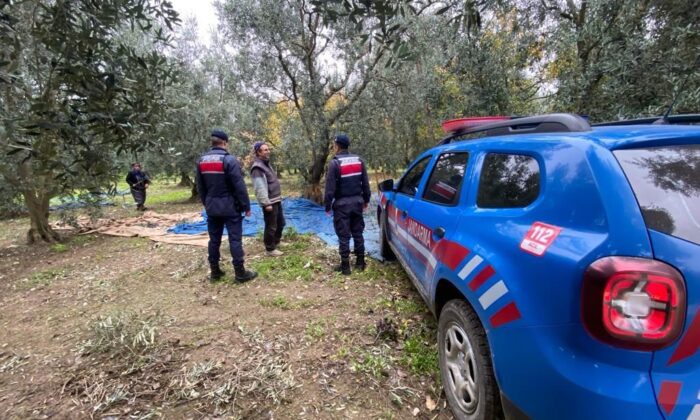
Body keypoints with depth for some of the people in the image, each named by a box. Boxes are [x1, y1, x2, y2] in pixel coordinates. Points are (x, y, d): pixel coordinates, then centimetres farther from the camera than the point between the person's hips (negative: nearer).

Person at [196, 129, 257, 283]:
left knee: (214, 240, 13)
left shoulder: (201, 161, 8)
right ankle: (240, 273, 3)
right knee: (235, 239, -2)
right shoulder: (229, 160, -14)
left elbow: (200, 187, 14)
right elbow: (239, 186, -16)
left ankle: (215, 272, 22)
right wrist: (246, 206, -9)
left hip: (212, 208, 6)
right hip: (230, 207, -6)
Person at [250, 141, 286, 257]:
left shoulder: (266, 164, 14)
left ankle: (276, 242, 37)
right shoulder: (257, 167, -17)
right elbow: (260, 188, -22)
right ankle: (270, 249, 15)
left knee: (281, 223, 21)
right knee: (271, 227, 1)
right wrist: (266, 203, -24)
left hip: (276, 200, 10)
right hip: (269, 202, -10)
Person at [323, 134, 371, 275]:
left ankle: (345, 266, 9)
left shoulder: (335, 163, -12)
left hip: (342, 204, -5)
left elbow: (330, 187, -14)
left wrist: (327, 205, -5)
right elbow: (365, 183, 10)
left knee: (343, 236, 2)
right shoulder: (358, 160, 5)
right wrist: (366, 200, 19)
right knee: (358, 233, 14)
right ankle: (360, 262, 22)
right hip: (357, 201, 5)